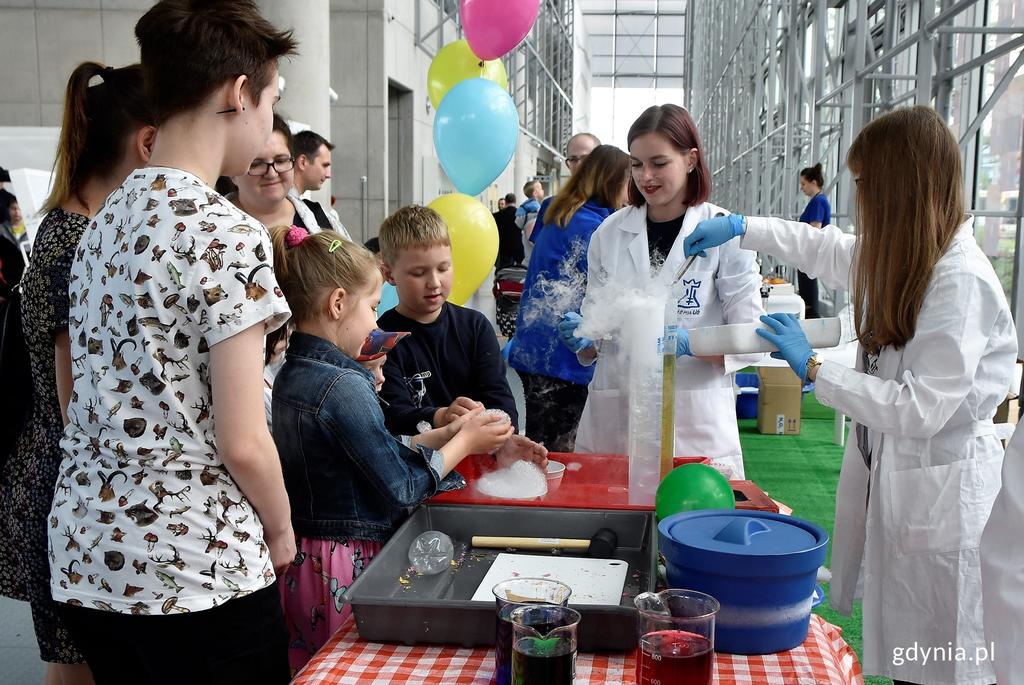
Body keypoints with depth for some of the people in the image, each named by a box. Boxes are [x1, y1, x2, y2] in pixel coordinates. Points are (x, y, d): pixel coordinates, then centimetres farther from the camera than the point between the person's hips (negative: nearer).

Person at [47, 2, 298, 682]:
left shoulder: (106, 220, 6)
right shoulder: (229, 234, -18)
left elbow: (119, 396, 11)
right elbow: (242, 441, -19)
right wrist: (282, 530, 0)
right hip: (195, 566, -7)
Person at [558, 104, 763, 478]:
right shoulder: (610, 232, 7)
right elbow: (595, 319, 11)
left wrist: (688, 343, -20)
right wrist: (584, 336, -11)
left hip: (696, 423, -2)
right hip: (613, 416, 3)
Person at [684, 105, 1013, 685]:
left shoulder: (961, 280, -21)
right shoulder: (903, 258, 6)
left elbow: (921, 409, -23)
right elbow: (829, 249, 25)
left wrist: (813, 368, -17)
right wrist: (739, 228, 26)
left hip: (940, 489, -8)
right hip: (889, 470, 9)